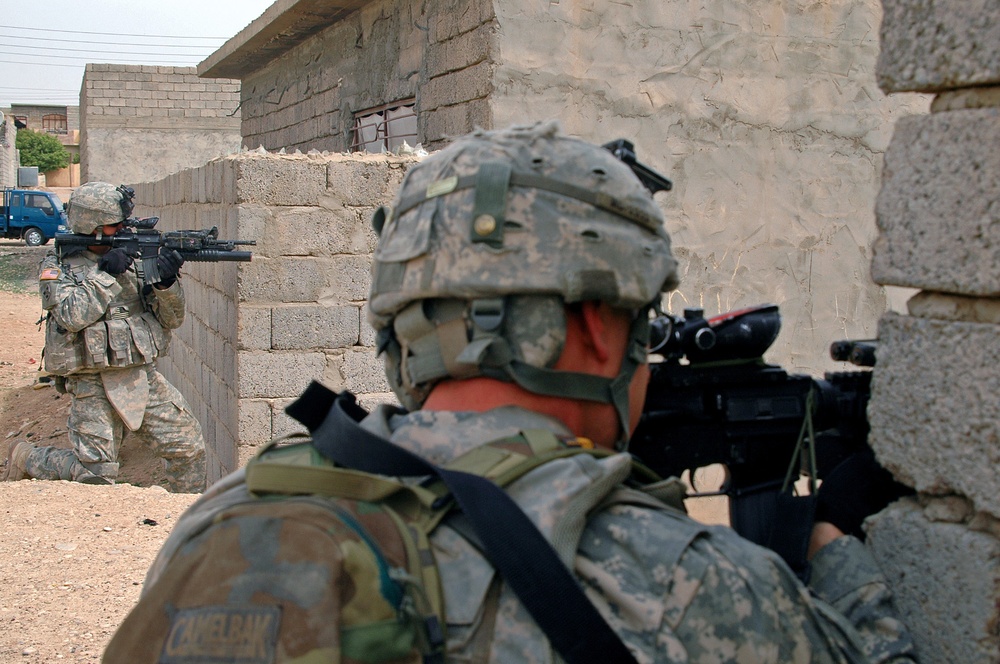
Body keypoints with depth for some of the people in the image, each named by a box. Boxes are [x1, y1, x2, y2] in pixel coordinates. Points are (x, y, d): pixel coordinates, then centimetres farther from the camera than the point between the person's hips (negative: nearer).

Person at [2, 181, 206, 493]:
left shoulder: (133, 258, 8)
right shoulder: (58, 265, -3)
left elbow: (171, 318, 4)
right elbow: (70, 315, -20)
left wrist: (166, 282, -15)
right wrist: (106, 274, -18)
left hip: (143, 375, 5)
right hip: (94, 384, -4)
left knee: (188, 444, -1)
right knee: (96, 473, -5)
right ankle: (27, 458, 19)